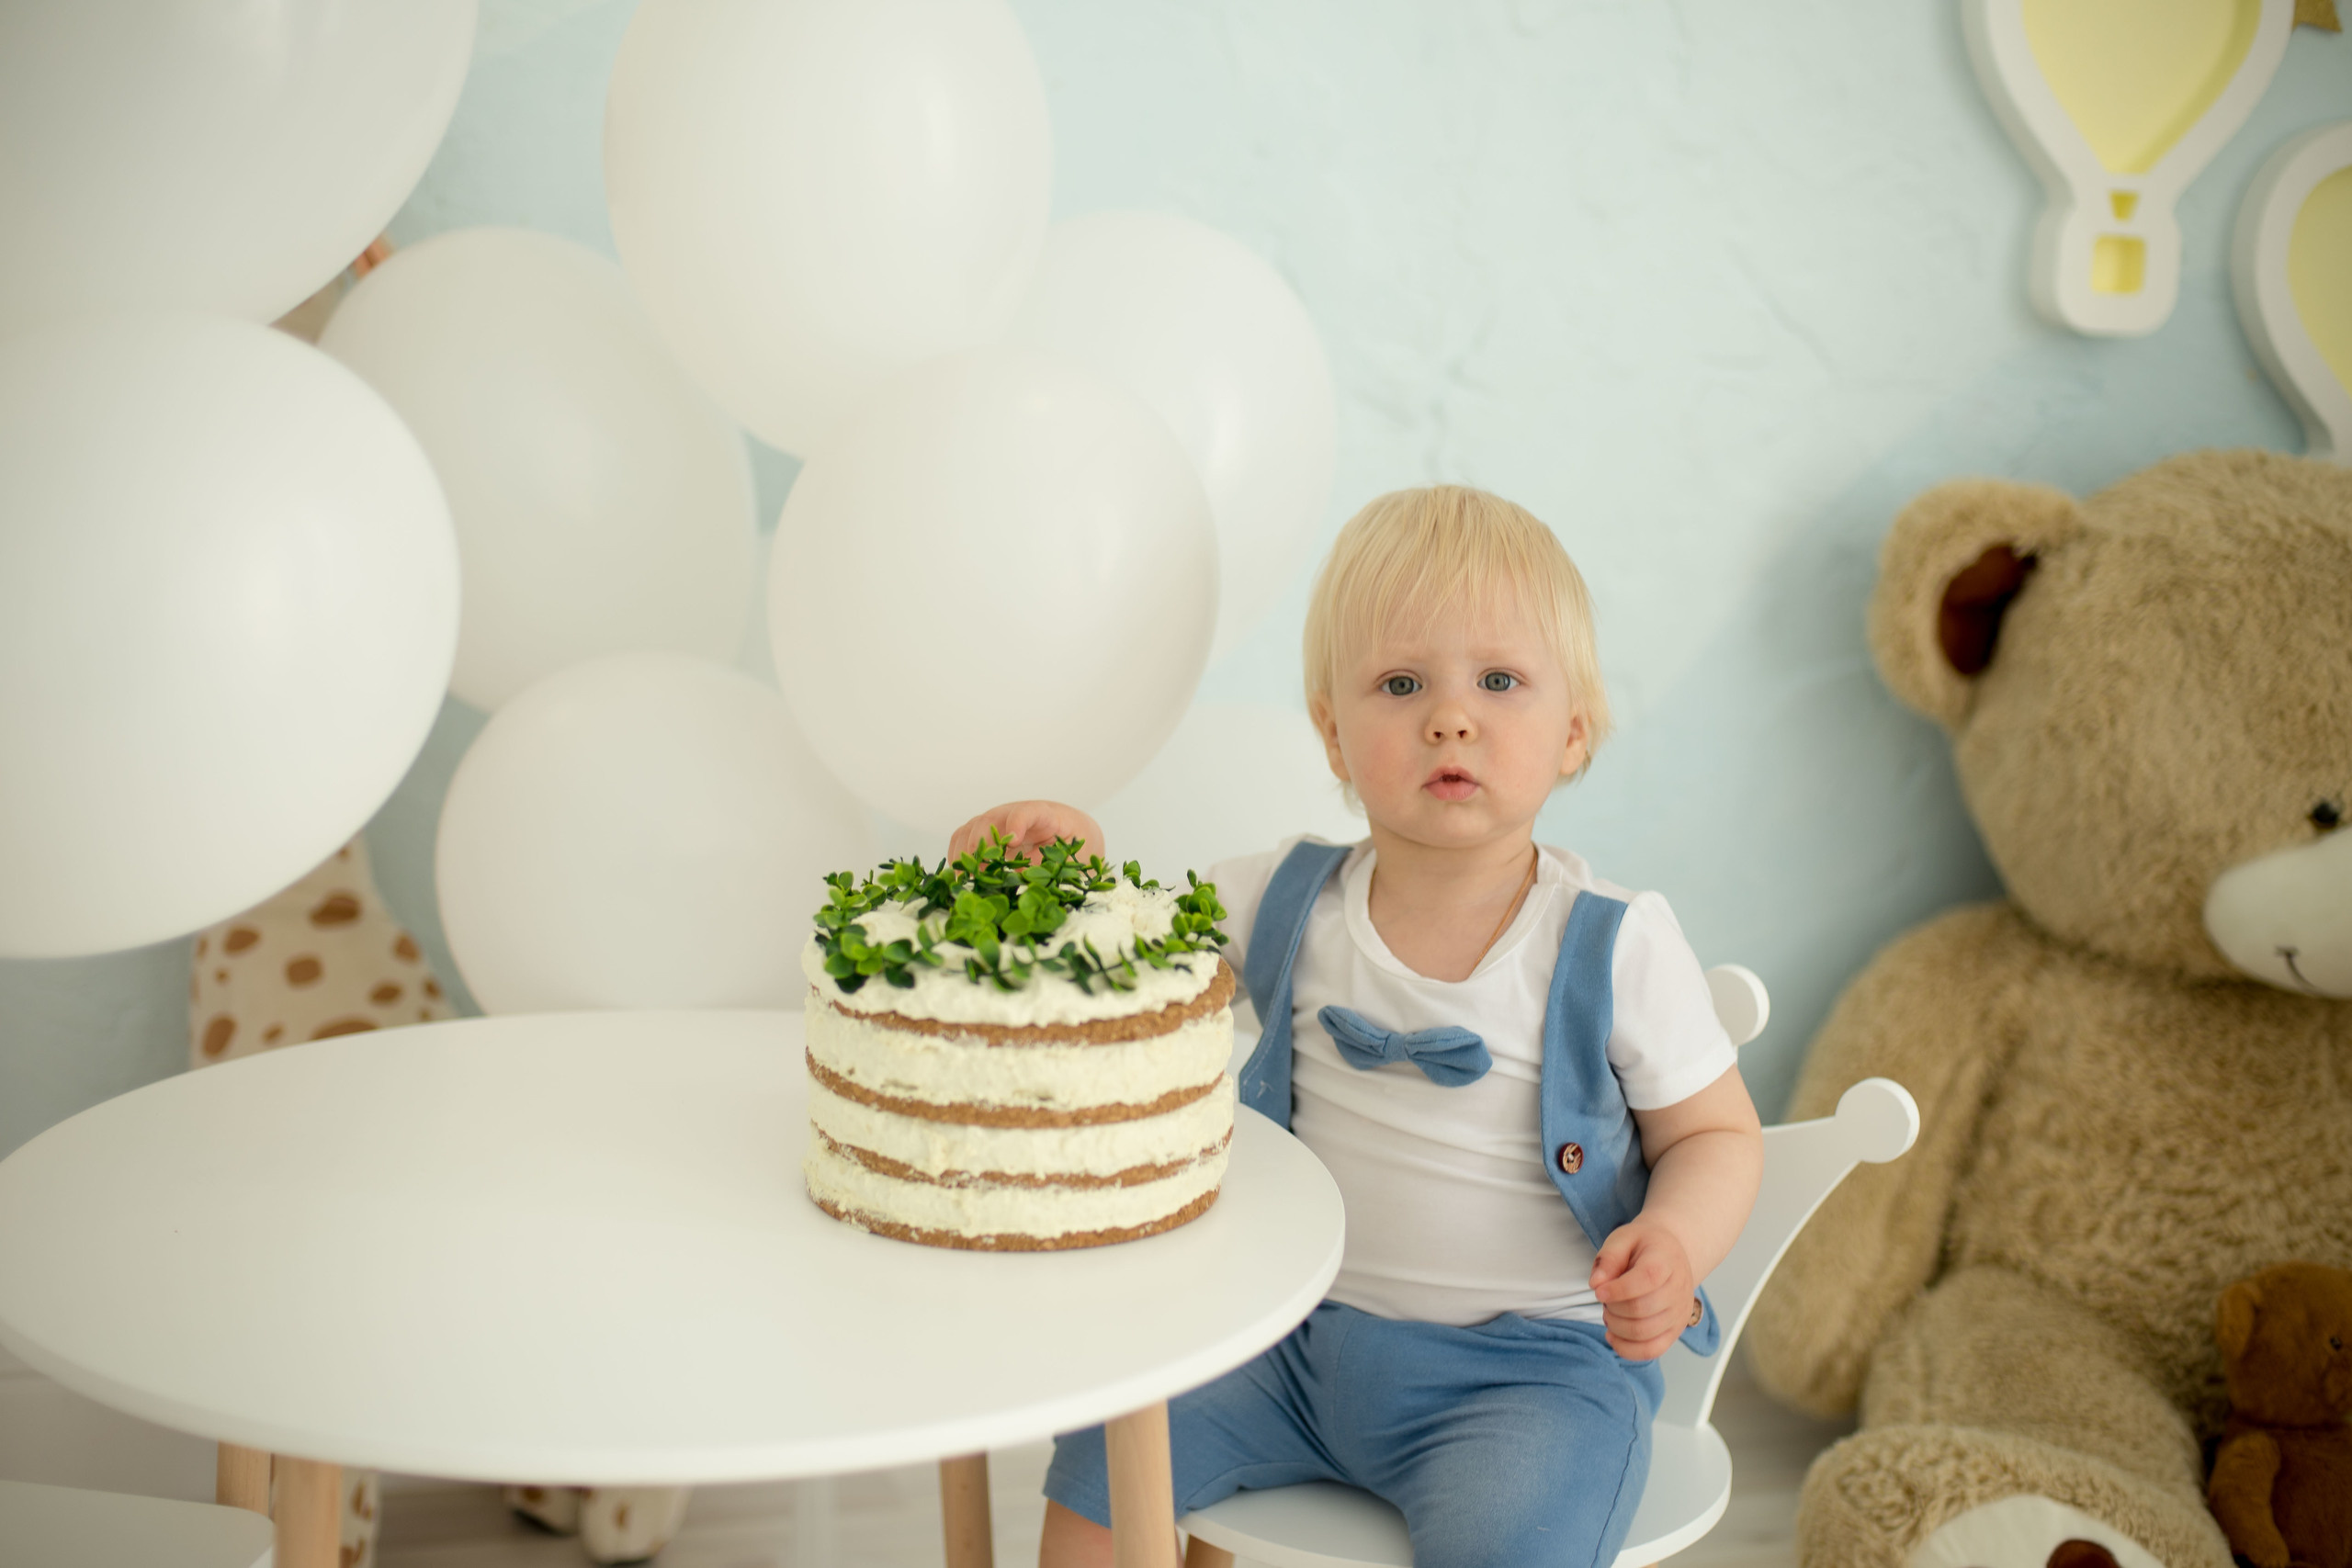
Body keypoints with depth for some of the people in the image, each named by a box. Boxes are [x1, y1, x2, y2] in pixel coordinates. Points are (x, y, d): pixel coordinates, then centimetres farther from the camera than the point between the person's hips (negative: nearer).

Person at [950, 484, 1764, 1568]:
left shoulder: (1617, 946, -9)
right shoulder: (1287, 905, 0)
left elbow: (1717, 1135, 0)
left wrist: (1672, 1243, -21)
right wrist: (1073, 861, -13)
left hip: (1533, 1368, -4)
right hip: (1303, 1336, 4)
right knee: (1103, 1447, -7)